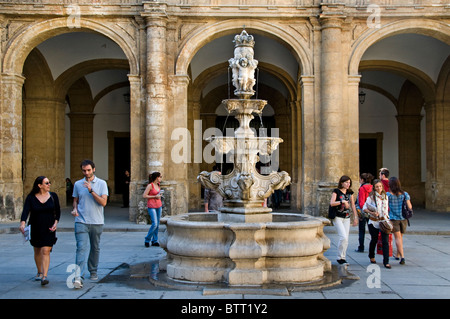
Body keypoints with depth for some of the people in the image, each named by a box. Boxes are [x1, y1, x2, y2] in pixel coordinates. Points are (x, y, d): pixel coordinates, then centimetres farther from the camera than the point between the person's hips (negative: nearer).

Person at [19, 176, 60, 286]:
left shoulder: (53, 196, 0)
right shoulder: (31, 197, -5)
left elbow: (58, 211, 8)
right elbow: (25, 211, -18)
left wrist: (56, 222, -6)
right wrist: (22, 223, -35)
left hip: (48, 228, -1)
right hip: (35, 229, 1)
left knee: (45, 251, -14)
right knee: (37, 251, 15)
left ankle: (45, 276, -18)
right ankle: (39, 272, 35)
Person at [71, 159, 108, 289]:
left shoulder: (101, 184, 1)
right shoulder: (78, 184, 8)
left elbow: (103, 202, -10)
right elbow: (76, 200, 19)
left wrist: (91, 190, -18)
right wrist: (75, 209, -3)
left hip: (97, 222, 0)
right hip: (81, 221, 0)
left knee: (95, 248, 12)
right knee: (82, 248, -13)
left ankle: (93, 271, 30)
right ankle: (78, 277, -20)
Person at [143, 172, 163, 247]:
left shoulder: (158, 185, 10)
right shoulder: (150, 185, -12)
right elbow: (144, 196, -14)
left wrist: (159, 196, 7)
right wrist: (155, 196, -14)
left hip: (159, 206, 7)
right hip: (152, 207, -7)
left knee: (157, 224, 7)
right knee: (154, 224, -13)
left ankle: (155, 241, 14)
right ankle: (147, 240, 3)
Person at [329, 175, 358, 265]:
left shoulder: (350, 192, 9)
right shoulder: (336, 191, -6)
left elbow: (353, 205, 14)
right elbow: (331, 203, -17)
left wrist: (355, 217, 11)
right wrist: (342, 201, -24)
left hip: (347, 218, 5)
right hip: (338, 217, -5)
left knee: (346, 239, 4)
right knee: (343, 237, -15)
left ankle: (343, 258, 14)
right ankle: (339, 257, -2)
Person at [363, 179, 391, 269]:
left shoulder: (385, 196, 8)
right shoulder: (371, 197, -5)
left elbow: (387, 208, 16)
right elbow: (364, 208, -5)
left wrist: (387, 219, 9)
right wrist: (372, 213, -20)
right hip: (374, 222, -2)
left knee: (385, 241, -7)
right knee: (374, 240, 12)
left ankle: (386, 262, -5)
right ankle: (371, 256, 37)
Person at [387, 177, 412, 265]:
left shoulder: (388, 194, -10)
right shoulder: (405, 194, -2)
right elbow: (409, 207, -4)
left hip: (393, 218, -3)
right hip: (403, 218, 3)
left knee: (398, 237, -1)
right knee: (400, 236, 17)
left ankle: (402, 256, -13)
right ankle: (398, 255, 29)